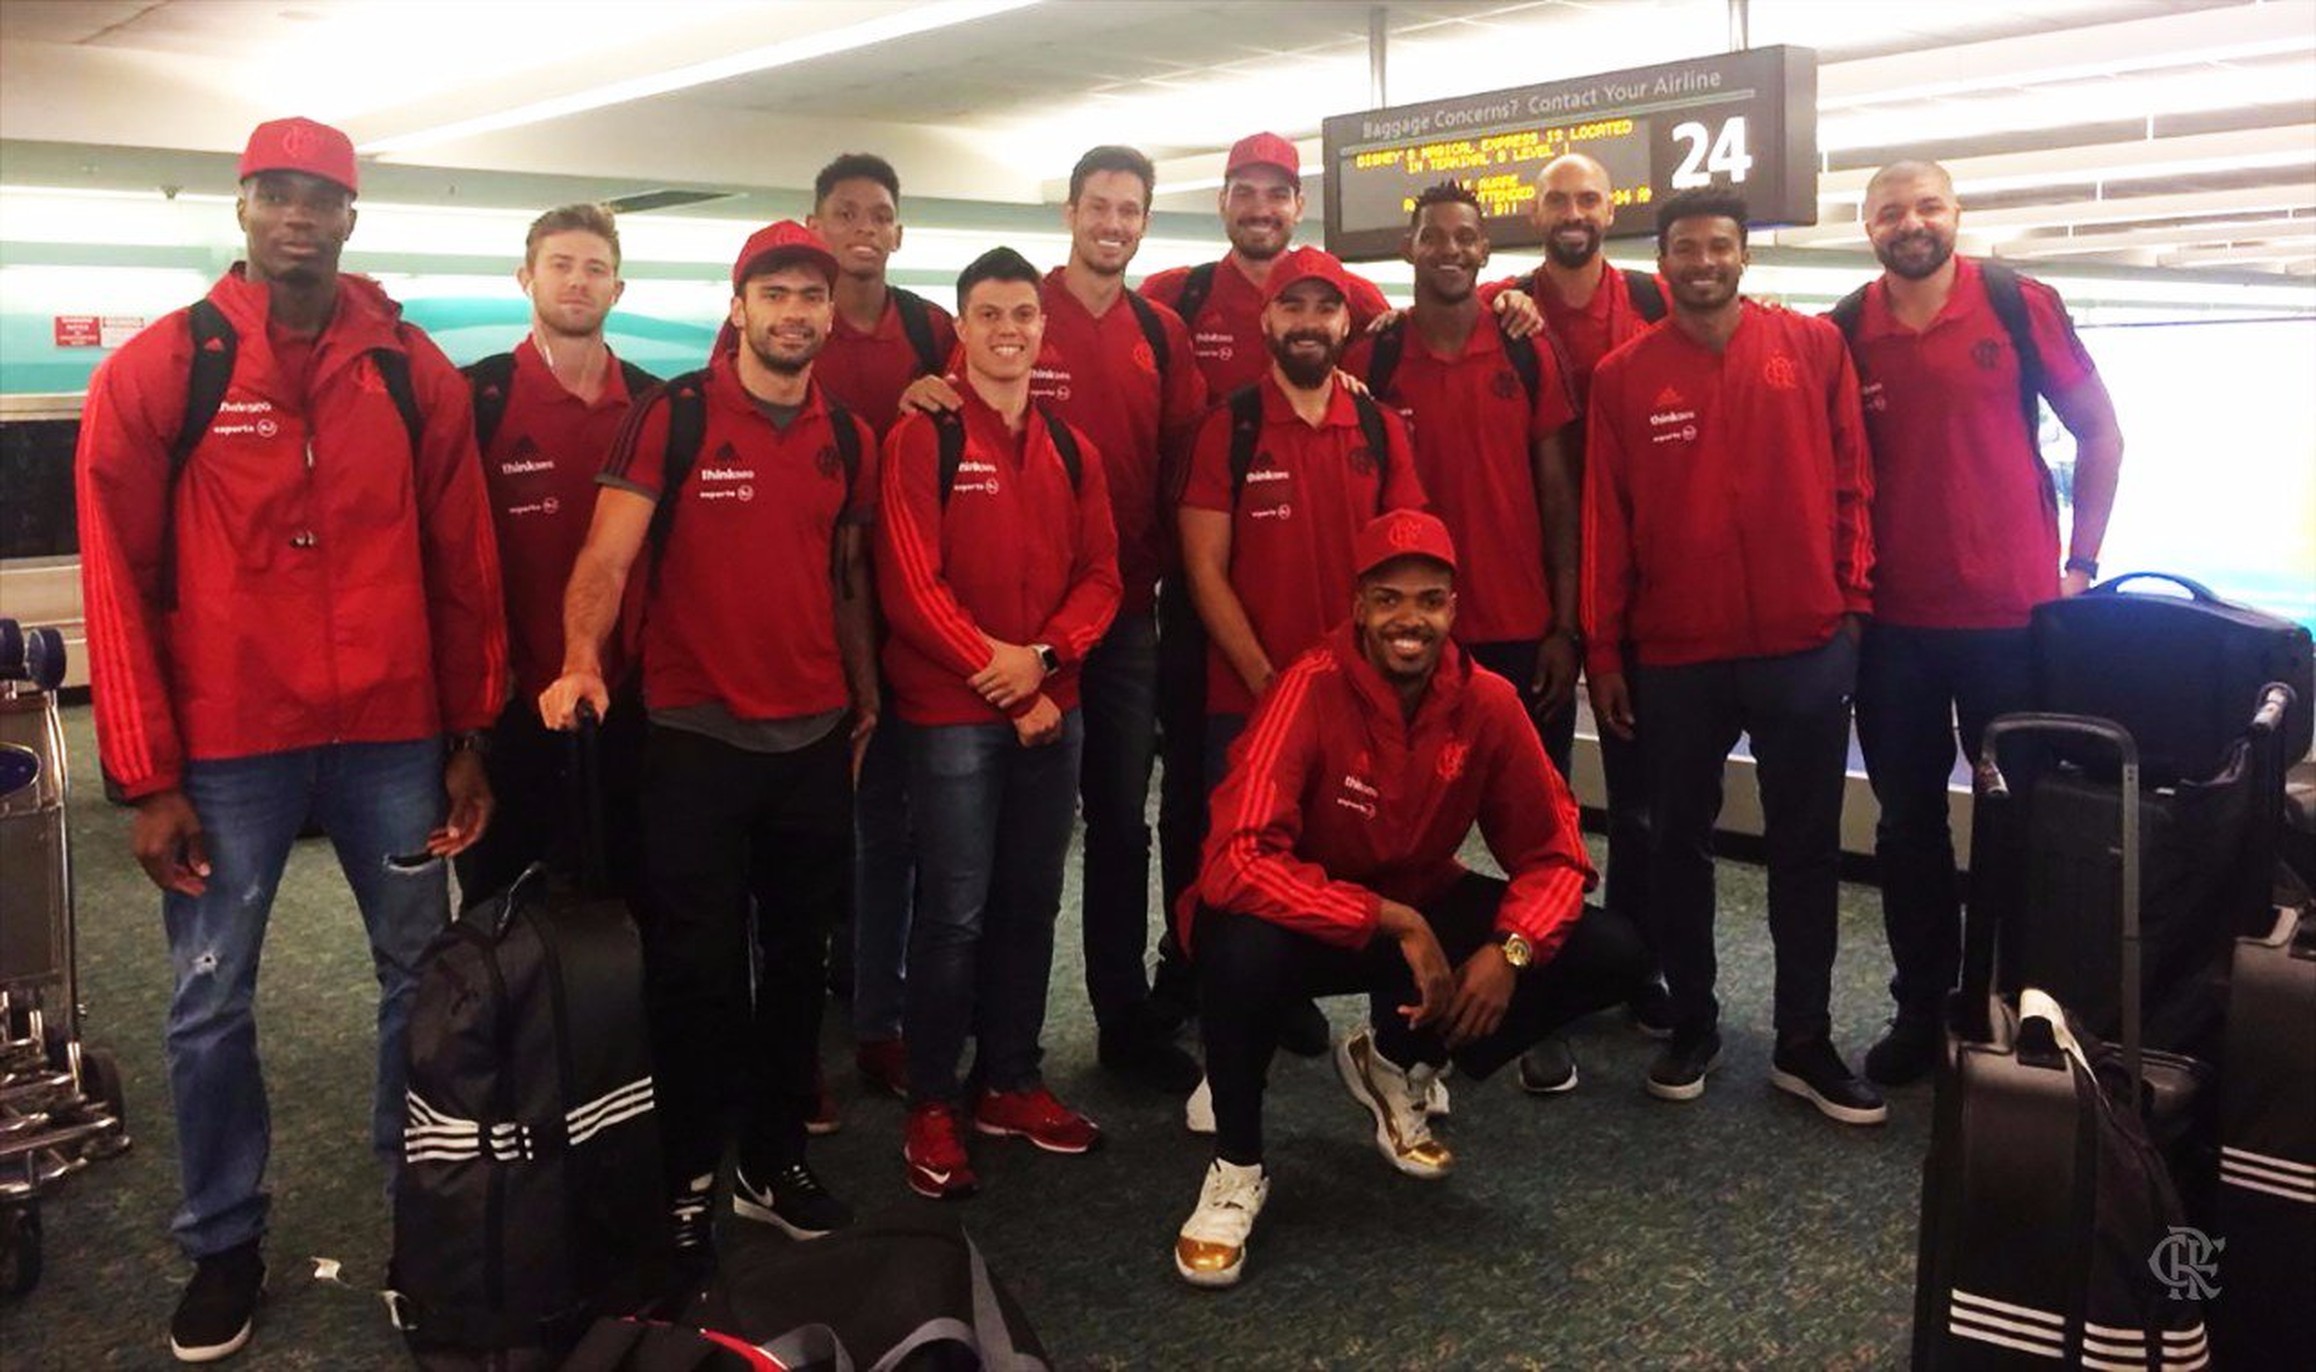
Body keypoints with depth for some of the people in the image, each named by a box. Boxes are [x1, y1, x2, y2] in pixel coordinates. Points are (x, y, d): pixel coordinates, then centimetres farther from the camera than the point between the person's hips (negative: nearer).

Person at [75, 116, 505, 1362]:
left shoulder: (415, 373, 3)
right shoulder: (155, 372, -3)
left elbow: (462, 568, 5)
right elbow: (120, 583, -3)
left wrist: (468, 738, 4)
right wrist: (147, 776, -6)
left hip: (392, 737, 2)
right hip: (226, 747, -1)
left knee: (425, 975, 12)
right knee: (210, 1004, 9)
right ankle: (225, 1243, 28)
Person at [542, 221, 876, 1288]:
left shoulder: (848, 437, 8)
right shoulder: (672, 417, -7)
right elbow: (607, 557, -14)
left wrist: (865, 698, 15)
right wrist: (582, 660, -31)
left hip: (816, 738, 5)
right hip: (696, 736, -4)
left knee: (798, 957, 14)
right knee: (695, 968, 4)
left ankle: (775, 1161, 30)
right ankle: (684, 1186, 19)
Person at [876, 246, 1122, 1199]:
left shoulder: (1071, 449, 11)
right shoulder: (922, 440, -5)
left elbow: (1100, 574, 7)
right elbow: (911, 584, -12)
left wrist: (1042, 657, -11)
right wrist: (999, 679, -13)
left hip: (1054, 707, 5)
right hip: (954, 712, -5)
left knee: (1031, 904, 11)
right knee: (955, 913, -2)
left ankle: (1010, 1083, 25)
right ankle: (933, 1104, 12)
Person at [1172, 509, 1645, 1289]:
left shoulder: (1489, 702, -12)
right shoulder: (1313, 689, -26)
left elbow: (1552, 851, -6)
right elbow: (1238, 861, -35)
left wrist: (1512, 948, -26)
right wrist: (1393, 921, -38)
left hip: (1425, 907, 5)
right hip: (1315, 919, -5)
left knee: (1612, 955, -10)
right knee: (1241, 947, -40)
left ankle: (1398, 1066, 12)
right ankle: (1236, 1167, -9)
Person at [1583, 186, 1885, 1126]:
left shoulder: (1814, 347, 2)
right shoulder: (1623, 376, 1)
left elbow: (1851, 480, 5)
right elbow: (1605, 520, 1)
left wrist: (1852, 599, 1)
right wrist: (1603, 650, 0)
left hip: (1806, 646, 0)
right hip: (1674, 653, 0)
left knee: (1806, 846, 8)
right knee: (1679, 842, 9)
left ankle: (1804, 1042, 20)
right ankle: (1691, 1026, 24)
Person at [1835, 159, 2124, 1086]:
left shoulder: (2020, 305, -3)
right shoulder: (1843, 332, 1)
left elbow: (2099, 432, 4)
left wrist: (2080, 563, 0)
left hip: (2014, 613, -1)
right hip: (1891, 622, 2)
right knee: (1908, 822, 9)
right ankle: (1921, 1010, 21)